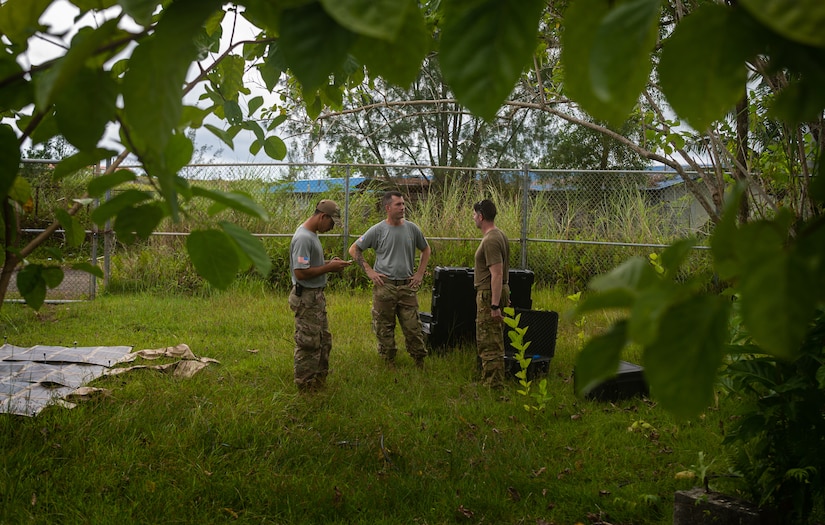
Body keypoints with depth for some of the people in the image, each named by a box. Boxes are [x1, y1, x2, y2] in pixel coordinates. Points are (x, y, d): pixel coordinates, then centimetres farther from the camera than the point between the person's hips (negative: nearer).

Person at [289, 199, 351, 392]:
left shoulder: (312, 234, 11)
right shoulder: (303, 238, -22)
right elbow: (300, 272, -26)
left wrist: (329, 263, 4)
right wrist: (329, 267, -19)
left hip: (317, 296, 11)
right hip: (306, 298, -11)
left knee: (323, 340, 19)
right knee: (308, 344, -1)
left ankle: (320, 380, 31)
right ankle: (306, 385, 9)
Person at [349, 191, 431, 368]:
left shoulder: (412, 229, 4)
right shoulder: (377, 230, -4)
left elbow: (425, 249, 21)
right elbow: (354, 249, 2)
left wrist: (420, 273, 10)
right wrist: (369, 271, -5)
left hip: (407, 286, 2)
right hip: (384, 286, -2)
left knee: (413, 327, 1)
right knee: (384, 328, 6)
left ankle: (420, 365, 11)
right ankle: (389, 365, 17)